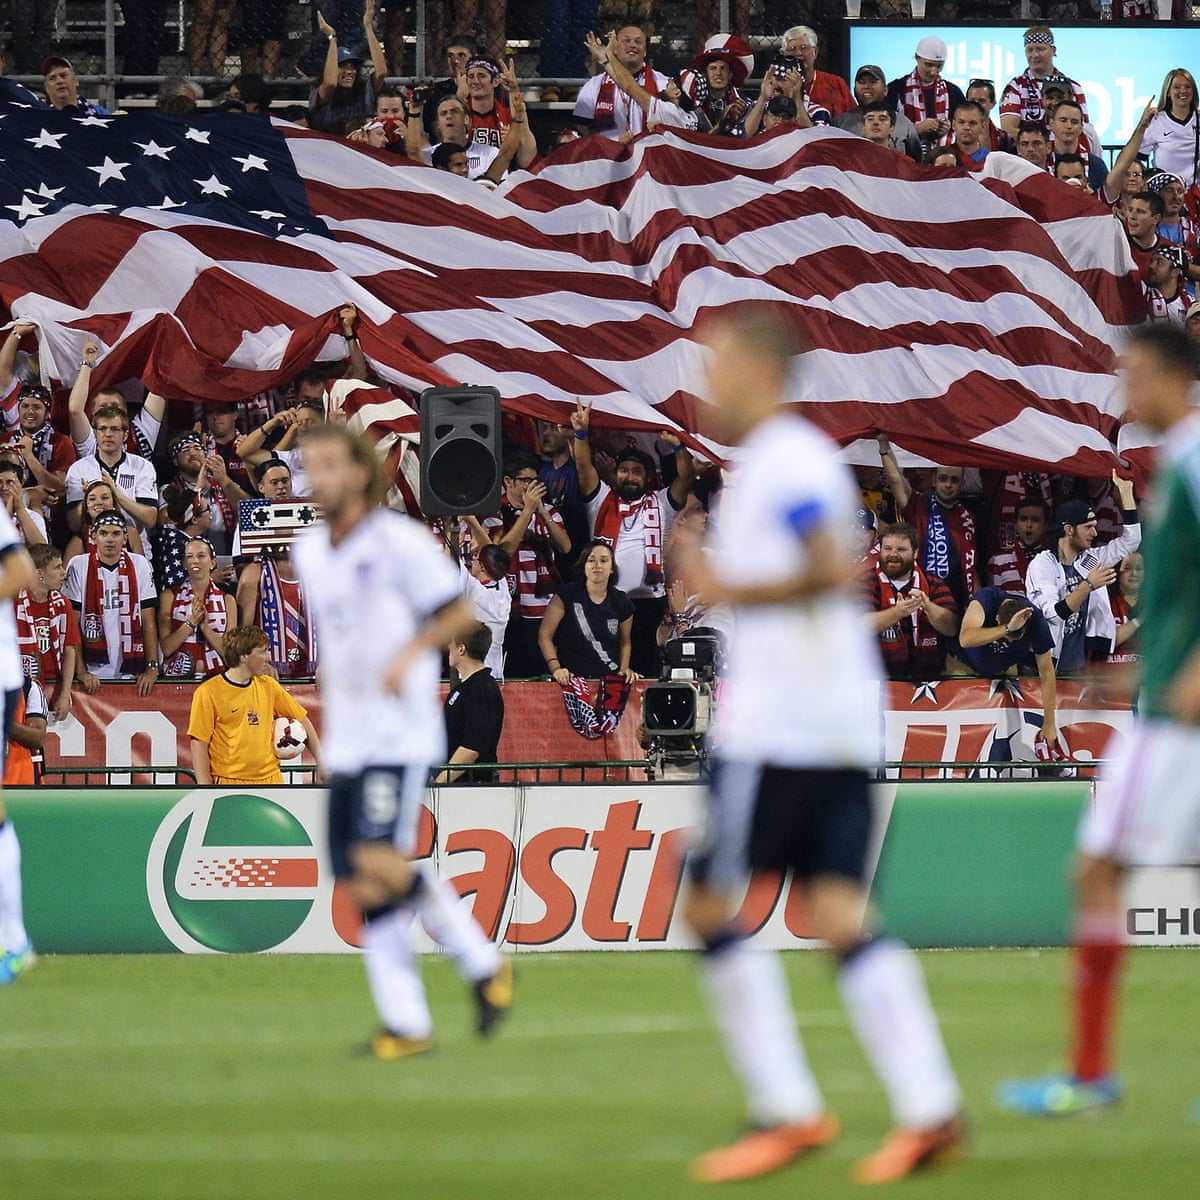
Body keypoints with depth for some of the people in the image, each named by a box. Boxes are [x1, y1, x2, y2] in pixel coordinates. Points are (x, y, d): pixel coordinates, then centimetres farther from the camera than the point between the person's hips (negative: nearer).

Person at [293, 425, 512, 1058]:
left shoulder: (399, 540, -7)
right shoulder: (310, 551, 14)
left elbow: (455, 612, -3)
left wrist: (410, 654, -20)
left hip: (401, 732, -7)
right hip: (348, 740, 7)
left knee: (381, 861, -20)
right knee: (363, 886, 0)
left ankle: (482, 963, -2)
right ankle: (405, 1022, 4)